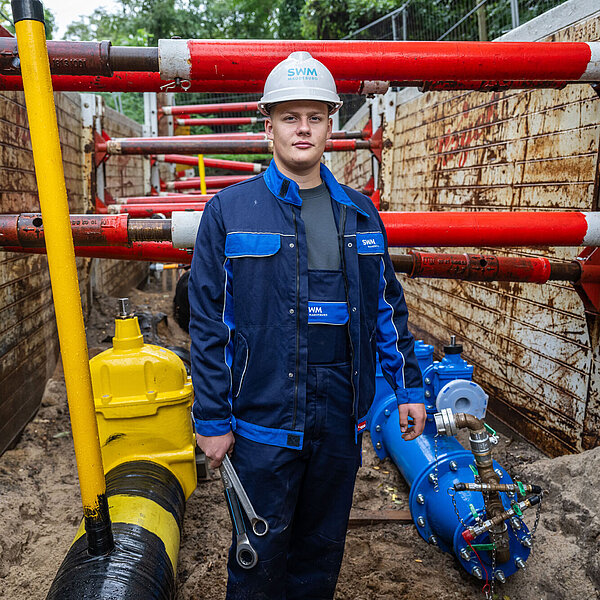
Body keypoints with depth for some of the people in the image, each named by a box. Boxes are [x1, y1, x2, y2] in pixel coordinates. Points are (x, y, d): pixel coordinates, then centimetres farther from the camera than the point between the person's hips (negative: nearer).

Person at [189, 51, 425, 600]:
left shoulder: (359, 213, 6)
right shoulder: (230, 210, -5)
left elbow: (387, 306, 11)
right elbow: (207, 323, -6)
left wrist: (409, 387, 7)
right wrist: (212, 419, -6)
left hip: (342, 414, 4)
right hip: (263, 415, -3)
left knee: (324, 545, 20)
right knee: (261, 554, 12)